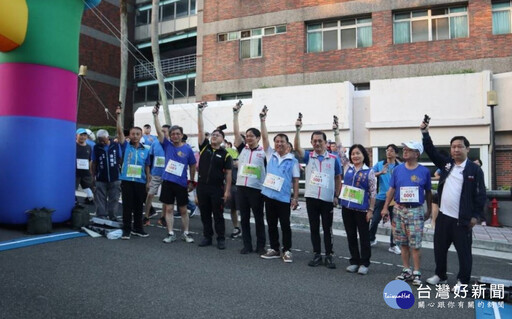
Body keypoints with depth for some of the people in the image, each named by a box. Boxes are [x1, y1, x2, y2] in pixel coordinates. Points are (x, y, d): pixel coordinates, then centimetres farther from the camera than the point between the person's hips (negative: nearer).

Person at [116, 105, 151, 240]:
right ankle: (126, 229, 12)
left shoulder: (145, 150, 7)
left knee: (139, 206, 11)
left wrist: (148, 181, 8)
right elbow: (120, 131, -9)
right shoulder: (126, 146, 2)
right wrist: (118, 115, -16)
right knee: (127, 206, 3)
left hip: (140, 182, 2)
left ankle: (138, 228, 24)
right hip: (127, 181, -2)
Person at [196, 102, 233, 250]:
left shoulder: (225, 154, -1)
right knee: (205, 214, 11)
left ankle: (221, 239, 14)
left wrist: (227, 190, -7)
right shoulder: (204, 147, 6)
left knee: (218, 215, 4)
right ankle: (207, 237, 23)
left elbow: (228, 174, -2)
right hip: (202, 186, 3)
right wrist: (200, 112, -8)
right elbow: (200, 129, -1)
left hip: (217, 188, -3)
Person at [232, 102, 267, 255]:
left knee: (259, 219, 6)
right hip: (241, 187, 4)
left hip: (257, 189, -4)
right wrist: (235, 113, 1)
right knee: (244, 218, 10)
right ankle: (247, 245, 21)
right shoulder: (242, 149, 8)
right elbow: (236, 132, 3)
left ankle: (261, 246, 17)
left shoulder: (264, 152, -2)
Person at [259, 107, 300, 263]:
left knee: (285, 225, 5)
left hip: (284, 198, -3)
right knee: (271, 225, 12)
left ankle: (286, 251, 16)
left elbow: (295, 180, -1)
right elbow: (264, 138, -2)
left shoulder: (293, 160, -2)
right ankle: (274, 249, 24)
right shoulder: (270, 155, 6)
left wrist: (296, 198, -5)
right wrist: (262, 120, -9)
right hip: (269, 195, 4)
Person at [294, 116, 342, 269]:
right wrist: (298, 129, -21)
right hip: (311, 198, 1)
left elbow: (338, 179, 7)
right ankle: (317, 255, 21)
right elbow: (297, 147, -13)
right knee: (314, 228, 9)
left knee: (327, 229, 6)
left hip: (327, 199, -1)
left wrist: (336, 196, 1)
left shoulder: (334, 158, 2)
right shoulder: (308, 156, 4)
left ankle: (329, 256, 17)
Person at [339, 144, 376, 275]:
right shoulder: (347, 168, 7)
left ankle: (364, 263, 18)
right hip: (347, 207, 4)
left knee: (364, 236, 7)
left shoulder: (369, 172, -3)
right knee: (351, 236, 11)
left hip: (362, 209, -4)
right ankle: (354, 261, 23)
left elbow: (373, 192, -4)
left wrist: (371, 210, -7)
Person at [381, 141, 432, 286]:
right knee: (403, 243, 10)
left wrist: (429, 210, 11)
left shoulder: (424, 171, -2)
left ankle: (417, 273, 9)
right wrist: (385, 207, 3)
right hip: (399, 210, 3)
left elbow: (428, 192, 8)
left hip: (416, 211, -3)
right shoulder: (398, 169, 3)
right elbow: (392, 190, 7)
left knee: (415, 244, -3)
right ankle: (406, 270, 22)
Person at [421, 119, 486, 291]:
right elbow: (431, 151, 6)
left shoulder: (475, 169, -6)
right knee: (439, 248, 15)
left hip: (462, 219, -5)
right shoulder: (446, 163, 6)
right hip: (443, 216, 5)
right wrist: (425, 132, -5)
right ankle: (440, 275, 32)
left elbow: (480, 194, -6)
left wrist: (475, 215, -8)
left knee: (463, 251, 7)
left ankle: (463, 281, 23)